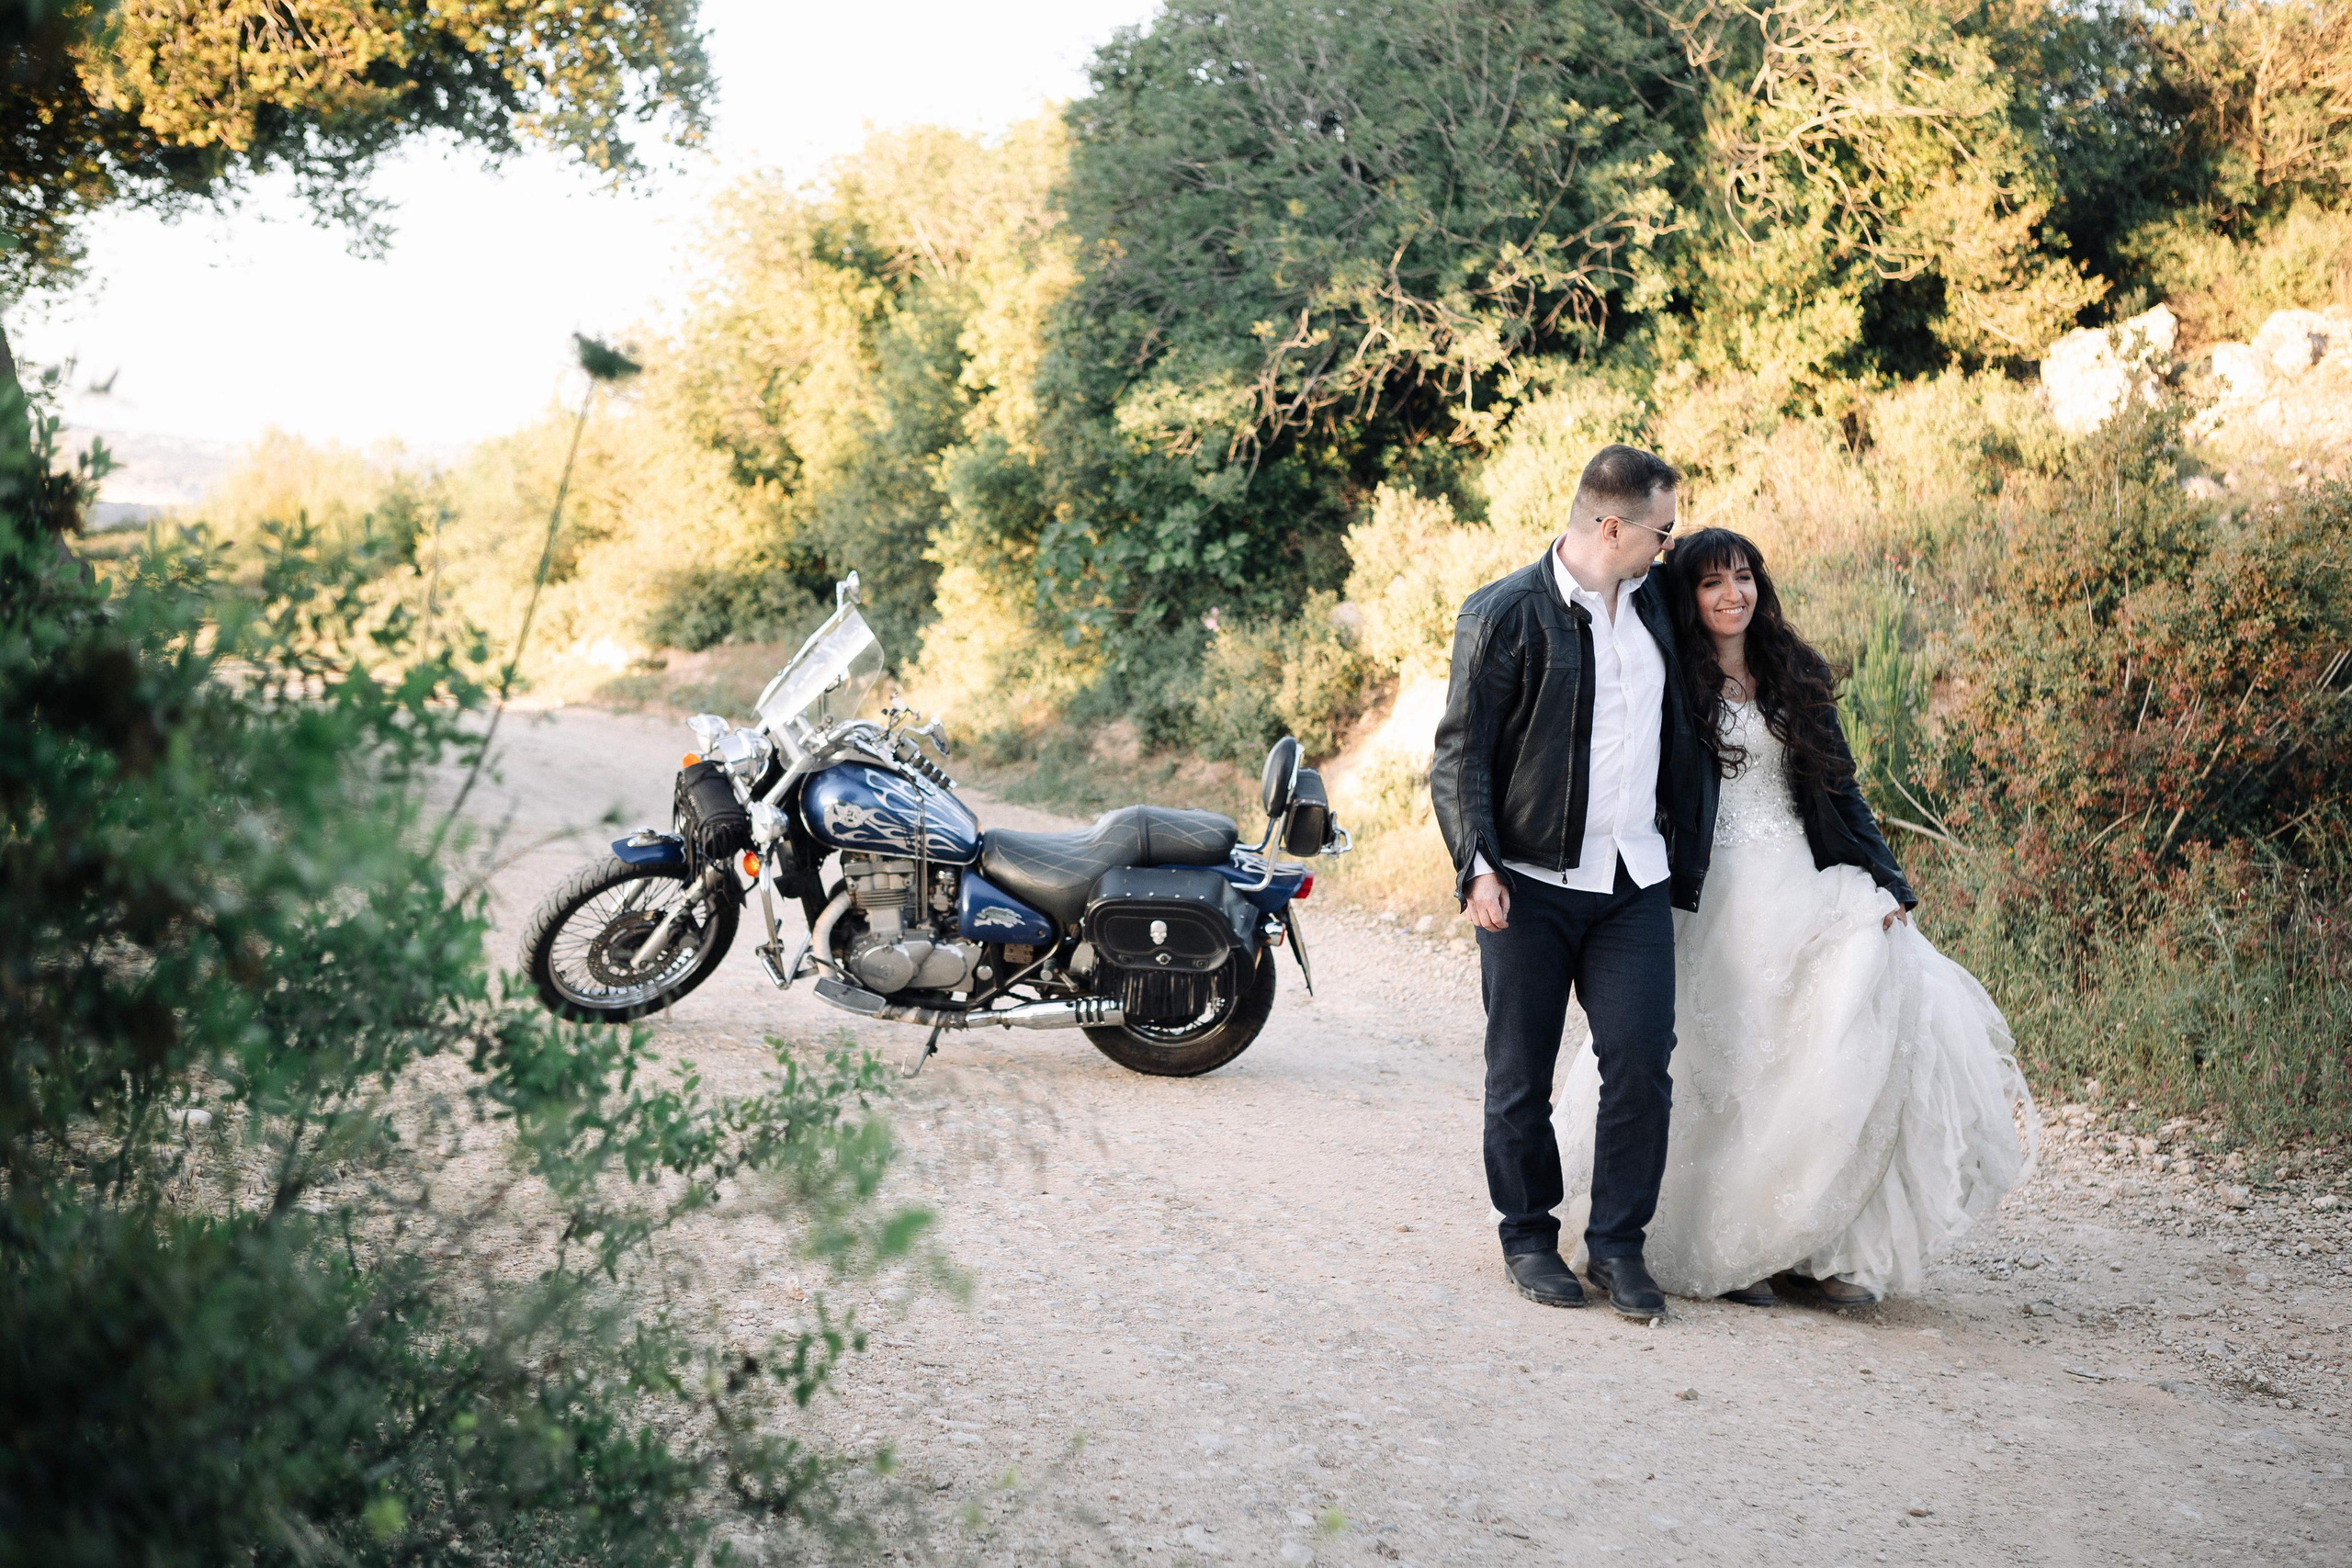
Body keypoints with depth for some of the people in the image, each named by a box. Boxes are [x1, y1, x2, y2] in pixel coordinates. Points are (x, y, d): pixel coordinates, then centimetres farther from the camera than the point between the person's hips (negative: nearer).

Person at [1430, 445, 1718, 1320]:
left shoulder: (1652, 603, 12)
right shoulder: (1505, 615, -6)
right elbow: (1462, 752, -7)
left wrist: (1688, 857, 20)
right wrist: (1478, 867, -16)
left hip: (1635, 886, 4)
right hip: (1531, 885, -4)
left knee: (1642, 1065, -3)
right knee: (1521, 1076, 5)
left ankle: (1619, 1243, 10)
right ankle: (1528, 1236, 22)